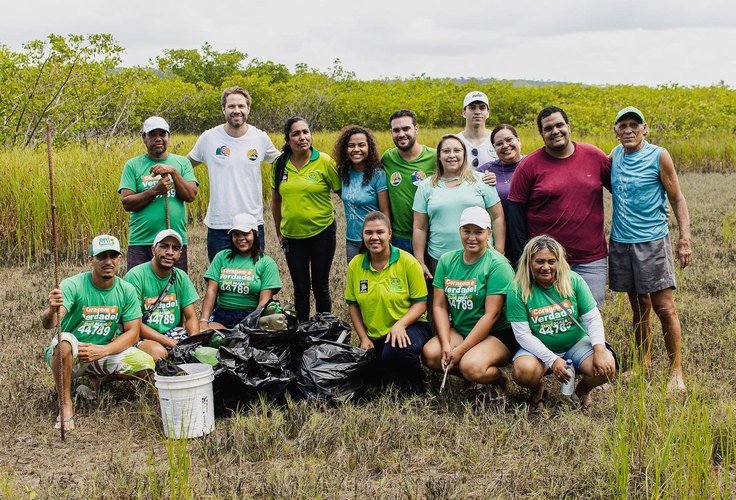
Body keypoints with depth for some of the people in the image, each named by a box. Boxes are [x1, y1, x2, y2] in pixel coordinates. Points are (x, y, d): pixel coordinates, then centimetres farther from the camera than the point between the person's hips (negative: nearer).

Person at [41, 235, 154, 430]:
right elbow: (48, 324, -30)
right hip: (70, 355, -4)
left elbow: (132, 332, -6)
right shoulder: (73, 286, -17)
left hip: (105, 352, 4)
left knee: (146, 364, -18)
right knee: (64, 341, -37)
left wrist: (102, 351, -22)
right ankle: (66, 405, -19)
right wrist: (52, 311, -55)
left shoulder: (127, 290, -5)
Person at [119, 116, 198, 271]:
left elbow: (191, 195, -3)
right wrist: (155, 191, -17)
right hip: (141, 242, -1)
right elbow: (126, 203, -5)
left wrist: (173, 172, -14)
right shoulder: (133, 165, 4)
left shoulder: (182, 162, 9)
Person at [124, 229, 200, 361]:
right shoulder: (135, 276, -12)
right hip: (143, 337, -5)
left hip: (174, 332, 6)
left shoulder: (181, 277, 7)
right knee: (158, 352, -37)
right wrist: (171, 343, -23)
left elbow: (191, 317, 6)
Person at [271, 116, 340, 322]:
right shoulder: (280, 164, -1)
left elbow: (342, 192, -4)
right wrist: (279, 231, 14)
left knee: (320, 286, 7)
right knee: (300, 288, 12)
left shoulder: (324, 161, -11)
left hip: (322, 233, -3)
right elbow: (275, 200, 11)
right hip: (292, 235, 3)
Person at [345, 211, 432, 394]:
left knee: (395, 351, -35)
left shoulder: (407, 262, -10)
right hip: (374, 336, 5)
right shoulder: (355, 265, 0)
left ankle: (417, 386, -5)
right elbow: (352, 304, 8)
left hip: (409, 327, -4)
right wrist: (364, 337, -1)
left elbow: (420, 303, -9)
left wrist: (400, 324, -25)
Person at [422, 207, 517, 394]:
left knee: (471, 366, -32)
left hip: (497, 334, -5)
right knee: (430, 353, -22)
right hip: (458, 330, 5)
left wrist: (460, 350, -19)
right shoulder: (447, 261, 4)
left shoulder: (497, 265, -12)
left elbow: (491, 315, -17)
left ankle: (498, 379, 2)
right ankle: (474, 375, 0)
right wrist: (446, 344, -13)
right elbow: (440, 306, 2)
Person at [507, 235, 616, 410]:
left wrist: (600, 349, -22)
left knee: (606, 367, -25)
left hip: (577, 344, 2)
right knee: (523, 371, -34)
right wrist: (552, 360, -24)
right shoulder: (518, 291, -13)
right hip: (539, 349, -2)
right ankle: (537, 390, 5)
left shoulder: (573, 281, -7)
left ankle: (582, 390, 12)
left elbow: (593, 318, -5)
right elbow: (523, 334, -14)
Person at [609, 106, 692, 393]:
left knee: (664, 307, -6)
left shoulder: (658, 156, -5)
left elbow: (677, 199, -3)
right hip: (621, 242, 4)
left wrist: (684, 238, -13)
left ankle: (676, 371, 3)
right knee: (639, 306, 13)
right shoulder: (615, 156, 8)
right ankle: (644, 365, 24)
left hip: (652, 241, -4)